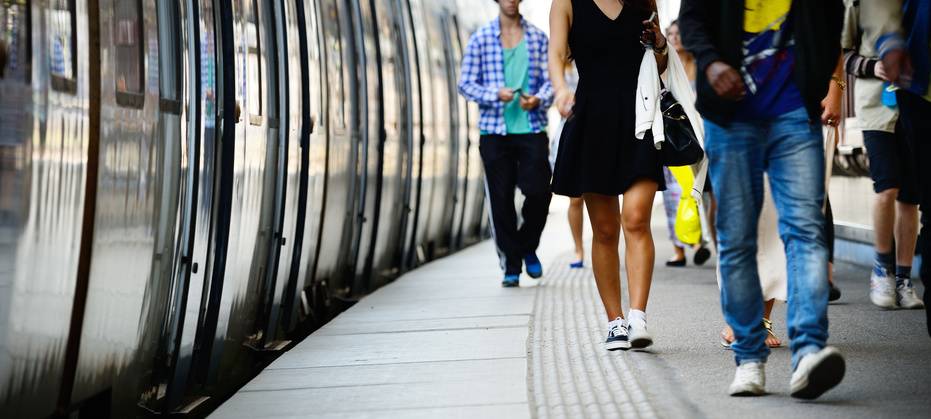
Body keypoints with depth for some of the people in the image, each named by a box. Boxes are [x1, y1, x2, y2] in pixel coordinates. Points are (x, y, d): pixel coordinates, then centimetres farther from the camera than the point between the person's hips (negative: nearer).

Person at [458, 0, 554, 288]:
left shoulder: (538, 38, 9)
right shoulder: (481, 38, 4)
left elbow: (549, 79, 8)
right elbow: (466, 84, 3)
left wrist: (539, 99, -14)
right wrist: (495, 94, -14)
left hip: (532, 128, 1)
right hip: (494, 130, -1)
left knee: (539, 192, -8)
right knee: (501, 200, 0)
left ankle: (528, 248, 20)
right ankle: (511, 266, 11)